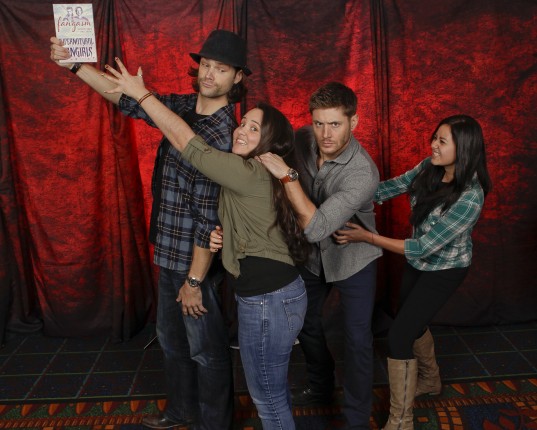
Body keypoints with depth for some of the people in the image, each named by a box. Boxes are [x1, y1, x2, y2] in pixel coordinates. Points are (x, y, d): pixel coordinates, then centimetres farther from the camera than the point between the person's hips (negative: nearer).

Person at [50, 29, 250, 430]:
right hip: (169, 250, 9)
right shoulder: (184, 106, 2)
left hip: (197, 259, -8)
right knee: (171, 336, 24)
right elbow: (130, 100, 12)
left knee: (205, 348, 9)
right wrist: (74, 64, 8)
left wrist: (194, 280, -19)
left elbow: (210, 217, -23)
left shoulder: (223, 134, -23)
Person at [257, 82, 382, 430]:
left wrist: (287, 175, -43)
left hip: (352, 257, -5)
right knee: (305, 322, 20)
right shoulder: (302, 140, -19)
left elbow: (316, 228, -42)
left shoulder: (363, 173, -35)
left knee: (357, 338, 1)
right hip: (311, 254, 6)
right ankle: (321, 387, 46)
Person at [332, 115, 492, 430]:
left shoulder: (469, 198, -33)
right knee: (413, 322, 23)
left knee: (399, 336, -8)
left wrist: (368, 237, -30)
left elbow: (422, 247, -31)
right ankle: (430, 380, 52)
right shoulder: (430, 168, -14)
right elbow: (396, 185, -4)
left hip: (444, 270, -7)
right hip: (418, 262, 7)